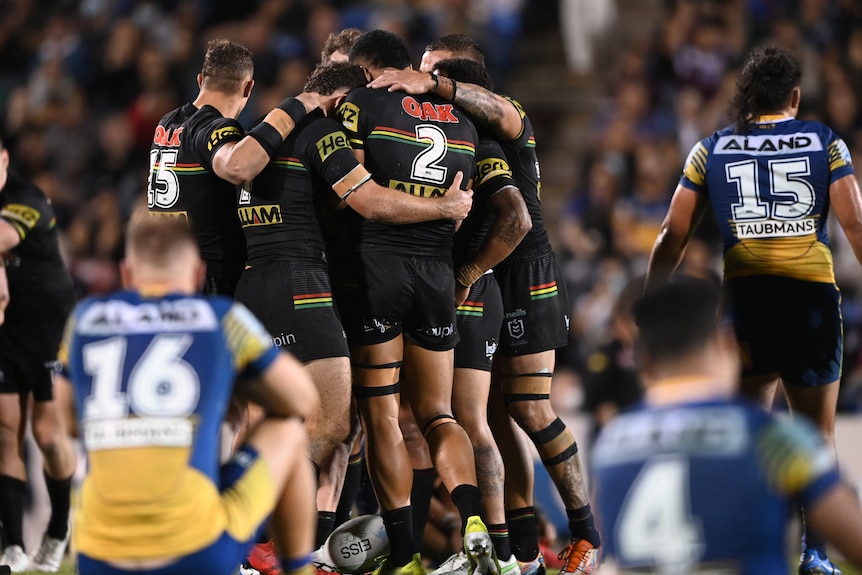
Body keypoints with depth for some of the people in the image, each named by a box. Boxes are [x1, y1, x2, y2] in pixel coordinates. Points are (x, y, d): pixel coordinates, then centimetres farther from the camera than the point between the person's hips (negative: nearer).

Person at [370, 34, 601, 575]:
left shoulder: (510, 120, -7)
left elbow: (501, 112, -31)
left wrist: (433, 84, -43)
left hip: (524, 272, -7)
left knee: (531, 411, -9)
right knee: (497, 415, 4)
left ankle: (586, 531, 5)